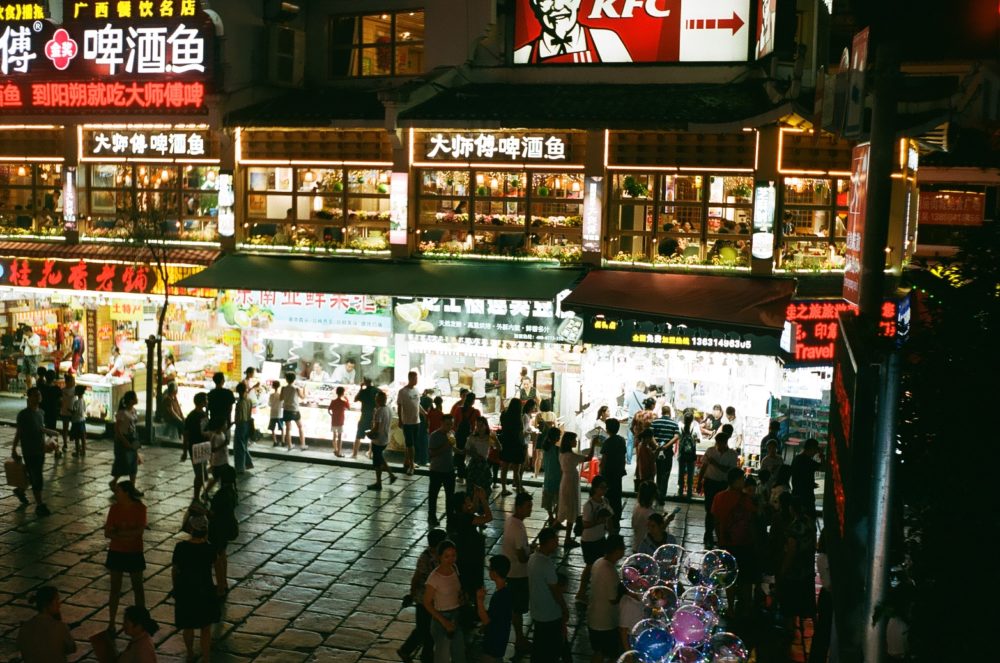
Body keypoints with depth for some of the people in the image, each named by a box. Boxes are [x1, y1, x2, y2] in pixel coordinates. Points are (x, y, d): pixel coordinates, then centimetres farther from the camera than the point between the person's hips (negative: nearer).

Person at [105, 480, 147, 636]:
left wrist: (118, 533, -19)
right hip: (116, 552, 1)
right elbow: (107, 533, -9)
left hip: (134, 553, -1)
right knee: (115, 589, 8)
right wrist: (128, 535, -23)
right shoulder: (114, 508, -6)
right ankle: (111, 623, 16)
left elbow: (140, 530, -19)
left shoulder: (140, 508, -12)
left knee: (138, 588, 11)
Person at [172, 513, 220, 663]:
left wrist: (176, 588, 12)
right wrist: (205, 541, -2)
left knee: (188, 627, 22)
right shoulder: (209, 549, -18)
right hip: (205, 592, -2)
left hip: (185, 592, 2)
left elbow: (174, 570, -5)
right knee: (206, 628, 14)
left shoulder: (181, 547, -15)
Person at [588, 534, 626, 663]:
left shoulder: (598, 563, -1)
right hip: (606, 622, -8)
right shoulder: (611, 572, -29)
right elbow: (613, 600, -21)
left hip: (593, 618, 8)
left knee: (598, 652, 22)